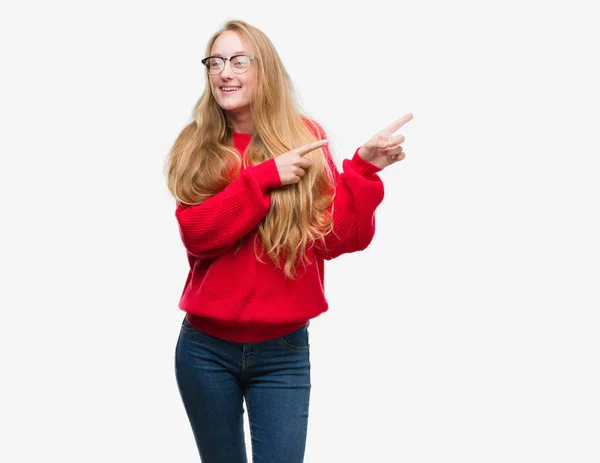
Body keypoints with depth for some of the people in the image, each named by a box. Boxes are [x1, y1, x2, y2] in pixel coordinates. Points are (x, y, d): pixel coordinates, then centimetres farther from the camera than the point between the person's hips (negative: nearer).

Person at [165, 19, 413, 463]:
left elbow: (339, 239, -6)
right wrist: (265, 176, -19)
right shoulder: (196, 147, 2)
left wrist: (364, 168, -17)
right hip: (206, 348, 1)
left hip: (283, 352, -1)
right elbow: (196, 233, -14)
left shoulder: (305, 139, 1)